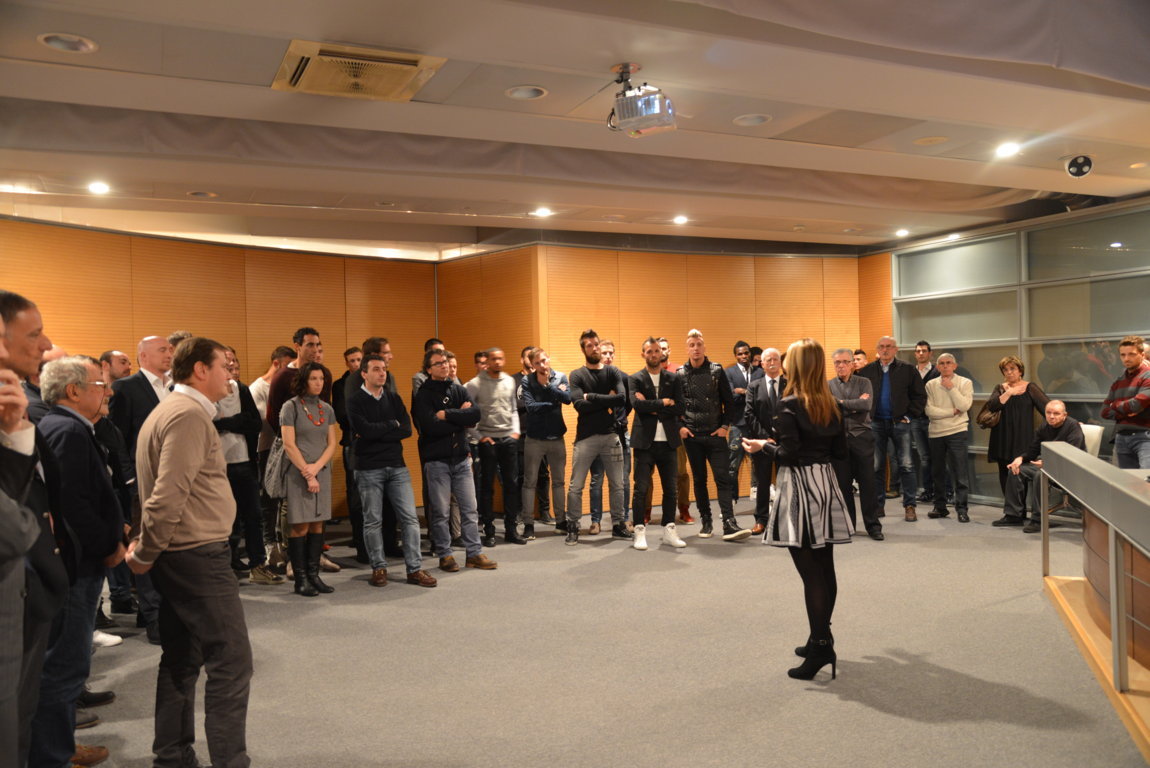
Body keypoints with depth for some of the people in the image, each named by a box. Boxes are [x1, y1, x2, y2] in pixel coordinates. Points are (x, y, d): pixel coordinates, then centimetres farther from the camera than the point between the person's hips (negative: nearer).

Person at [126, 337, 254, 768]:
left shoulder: (170, 410, 16)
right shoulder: (189, 414, -17)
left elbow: (164, 490, 14)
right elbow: (168, 494, -23)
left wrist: (147, 547, 11)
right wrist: (144, 555, -13)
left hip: (179, 555, 10)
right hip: (198, 555, -10)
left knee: (182, 660, 17)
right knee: (231, 662, -5)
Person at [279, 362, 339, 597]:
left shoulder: (327, 409, 10)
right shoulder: (291, 407, -4)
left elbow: (332, 443, 8)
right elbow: (289, 445, -8)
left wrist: (316, 467, -7)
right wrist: (307, 474, -11)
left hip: (322, 472, 5)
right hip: (298, 473, -5)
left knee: (318, 524, 5)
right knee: (300, 526, -4)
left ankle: (314, 575, 11)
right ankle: (300, 579, 2)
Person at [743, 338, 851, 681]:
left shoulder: (789, 404, -13)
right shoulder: (830, 404, 7)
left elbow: (789, 454, -18)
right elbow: (840, 452, 9)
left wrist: (763, 446, -2)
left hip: (800, 488, -7)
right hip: (825, 484, 7)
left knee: (811, 573, -5)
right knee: (824, 569, 13)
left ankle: (820, 647, -2)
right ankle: (822, 638, 25)